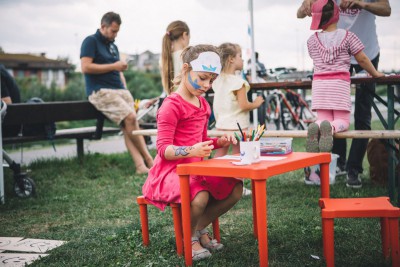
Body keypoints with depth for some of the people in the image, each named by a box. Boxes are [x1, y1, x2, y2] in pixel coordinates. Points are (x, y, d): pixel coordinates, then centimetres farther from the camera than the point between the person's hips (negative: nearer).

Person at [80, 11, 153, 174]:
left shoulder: (113, 46, 25)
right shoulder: (91, 41, 1)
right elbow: (86, 67, -13)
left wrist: (126, 91, 14)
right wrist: (113, 66, -9)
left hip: (119, 89, 7)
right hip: (100, 91, -7)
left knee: (129, 126, -12)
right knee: (130, 117, -23)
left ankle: (140, 165, -23)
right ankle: (149, 160, -14)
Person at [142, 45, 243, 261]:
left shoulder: (203, 104, 14)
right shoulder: (172, 105, -15)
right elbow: (163, 149, -21)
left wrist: (219, 142, 2)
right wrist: (192, 151, -38)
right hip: (171, 171, -8)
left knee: (235, 188, -8)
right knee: (200, 196, -35)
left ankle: (199, 228, 11)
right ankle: (189, 237, -2)